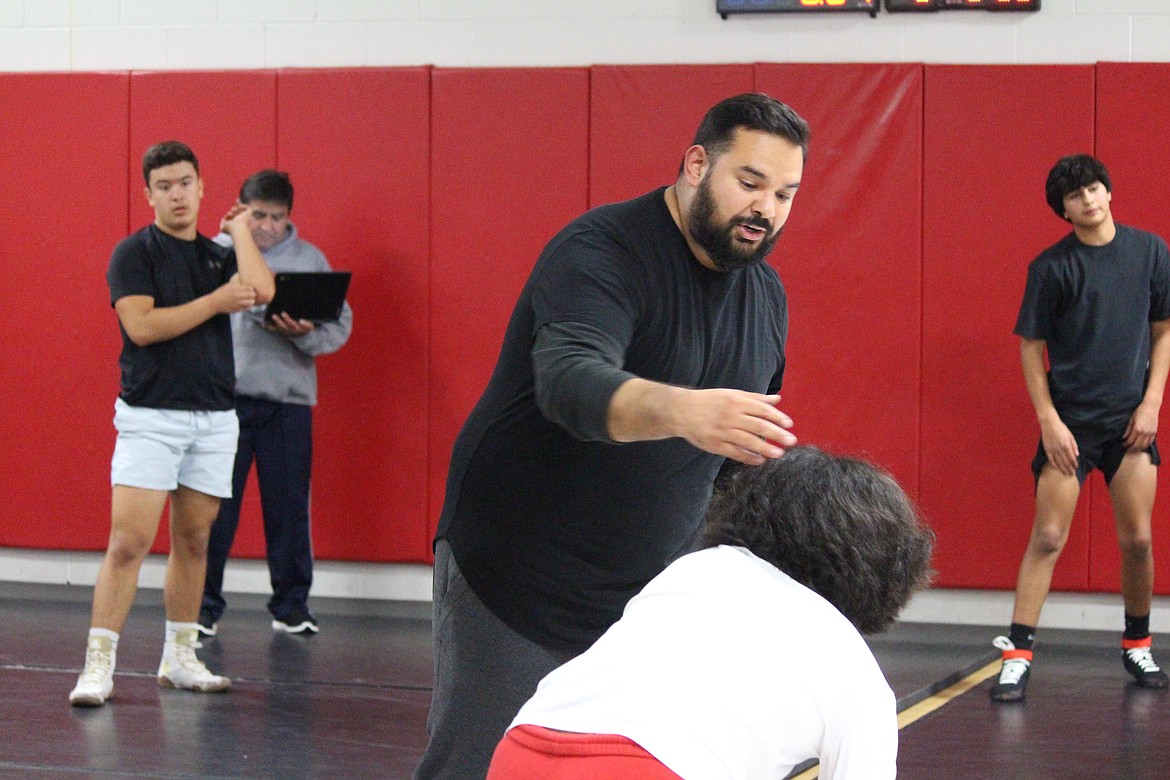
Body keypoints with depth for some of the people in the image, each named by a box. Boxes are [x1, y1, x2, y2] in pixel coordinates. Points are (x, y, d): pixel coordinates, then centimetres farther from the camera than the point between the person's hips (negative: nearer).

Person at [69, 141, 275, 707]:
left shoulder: (217, 256, 12)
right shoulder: (134, 253, -1)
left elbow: (261, 290, -8)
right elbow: (141, 325, -15)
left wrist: (239, 230, 3)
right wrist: (216, 302, -13)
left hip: (214, 419, 5)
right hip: (150, 417, -5)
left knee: (193, 543, 9)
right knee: (128, 542, -12)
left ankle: (179, 659, 18)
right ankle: (98, 665, -10)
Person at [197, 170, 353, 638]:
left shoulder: (310, 259, 9)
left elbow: (341, 324, 4)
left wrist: (304, 333, -15)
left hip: (289, 401, 1)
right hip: (223, 397, -1)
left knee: (289, 509, 6)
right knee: (214, 508, -1)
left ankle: (291, 605, 16)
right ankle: (204, 606, 8)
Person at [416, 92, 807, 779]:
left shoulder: (767, 294, 8)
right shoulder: (602, 252, -16)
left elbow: (755, 461, 20)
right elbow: (569, 381, -37)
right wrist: (681, 410, -55)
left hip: (650, 592, 6)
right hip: (517, 586, -6)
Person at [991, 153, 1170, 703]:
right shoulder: (1052, 266, -5)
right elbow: (1031, 347, -2)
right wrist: (1048, 420, -9)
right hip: (1070, 420, -2)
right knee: (1048, 538, -6)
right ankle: (1018, 657, -4)